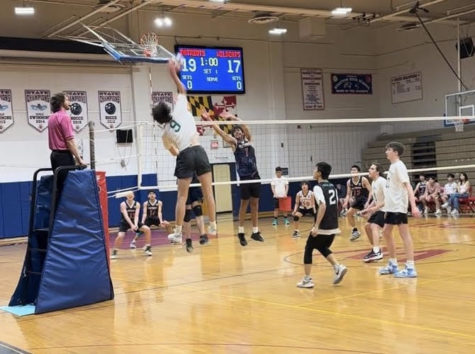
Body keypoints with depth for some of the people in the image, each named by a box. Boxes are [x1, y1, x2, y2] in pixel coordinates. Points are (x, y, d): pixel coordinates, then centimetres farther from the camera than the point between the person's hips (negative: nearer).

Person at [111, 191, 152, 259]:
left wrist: (135, 224, -37)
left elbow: (136, 215, -19)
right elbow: (126, 216, -28)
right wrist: (131, 225, -41)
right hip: (125, 223, -3)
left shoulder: (137, 204, -9)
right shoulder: (123, 204, -18)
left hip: (134, 221, 3)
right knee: (120, 236, -27)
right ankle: (115, 252, -4)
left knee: (147, 229, -12)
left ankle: (147, 248, 2)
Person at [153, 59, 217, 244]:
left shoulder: (165, 134, 14)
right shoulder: (180, 110, 9)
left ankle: (178, 233, 1)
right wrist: (173, 73, 25)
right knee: (208, 191, 6)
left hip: (184, 156, 0)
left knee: (182, 196, 3)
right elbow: (182, 90, 23)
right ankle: (213, 226, 10)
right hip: (198, 151, 0)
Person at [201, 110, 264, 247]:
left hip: (255, 176, 3)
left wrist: (231, 117, -12)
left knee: (255, 204, 6)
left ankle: (255, 232, 11)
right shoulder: (234, 143, 4)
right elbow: (220, 132, -5)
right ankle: (241, 232, 7)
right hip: (244, 177, -3)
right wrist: (209, 120, -13)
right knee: (244, 204, -1)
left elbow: (244, 126, -3)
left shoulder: (248, 140, 12)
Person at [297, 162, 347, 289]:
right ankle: (338, 267, 6)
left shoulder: (318, 187, -12)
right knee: (323, 248, 25)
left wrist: (316, 226, -25)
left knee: (308, 249, 8)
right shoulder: (332, 187, 12)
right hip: (333, 227, 7)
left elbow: (323, 206, -24)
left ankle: (307, 280, 9)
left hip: (322, 227, -7)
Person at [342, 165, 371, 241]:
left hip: (366, 199, -7)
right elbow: (348, 194, 7)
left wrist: (368, 202, -29)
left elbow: (371, 191, -19)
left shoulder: (363, 180, -17)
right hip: (358, 200, 7)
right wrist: (346, 202, -11)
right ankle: (355, 231, 21)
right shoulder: (349, 182, -1)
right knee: (349, 213, 7)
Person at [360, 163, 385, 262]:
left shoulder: (382, 182, -18)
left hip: (385, 209, -10)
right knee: (367, 226, 16)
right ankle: (375, 249, 29)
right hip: (378, 210, 10)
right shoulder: (373, 183, 10)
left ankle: (377, 252, -36)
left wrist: (376, 207, -29)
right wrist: (368, 209, 12)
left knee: (374, 226, -25)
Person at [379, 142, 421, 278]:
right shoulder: (392, 166, 14)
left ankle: (410, 269, -6)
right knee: (386, 232, 14)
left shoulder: (399, 166, -12)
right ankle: (393, 265, 25)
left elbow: (408, 186, -21)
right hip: (391, 206, 10)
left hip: (399, 206, -10)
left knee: (404, 234, -8)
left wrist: (413, 206, -29)